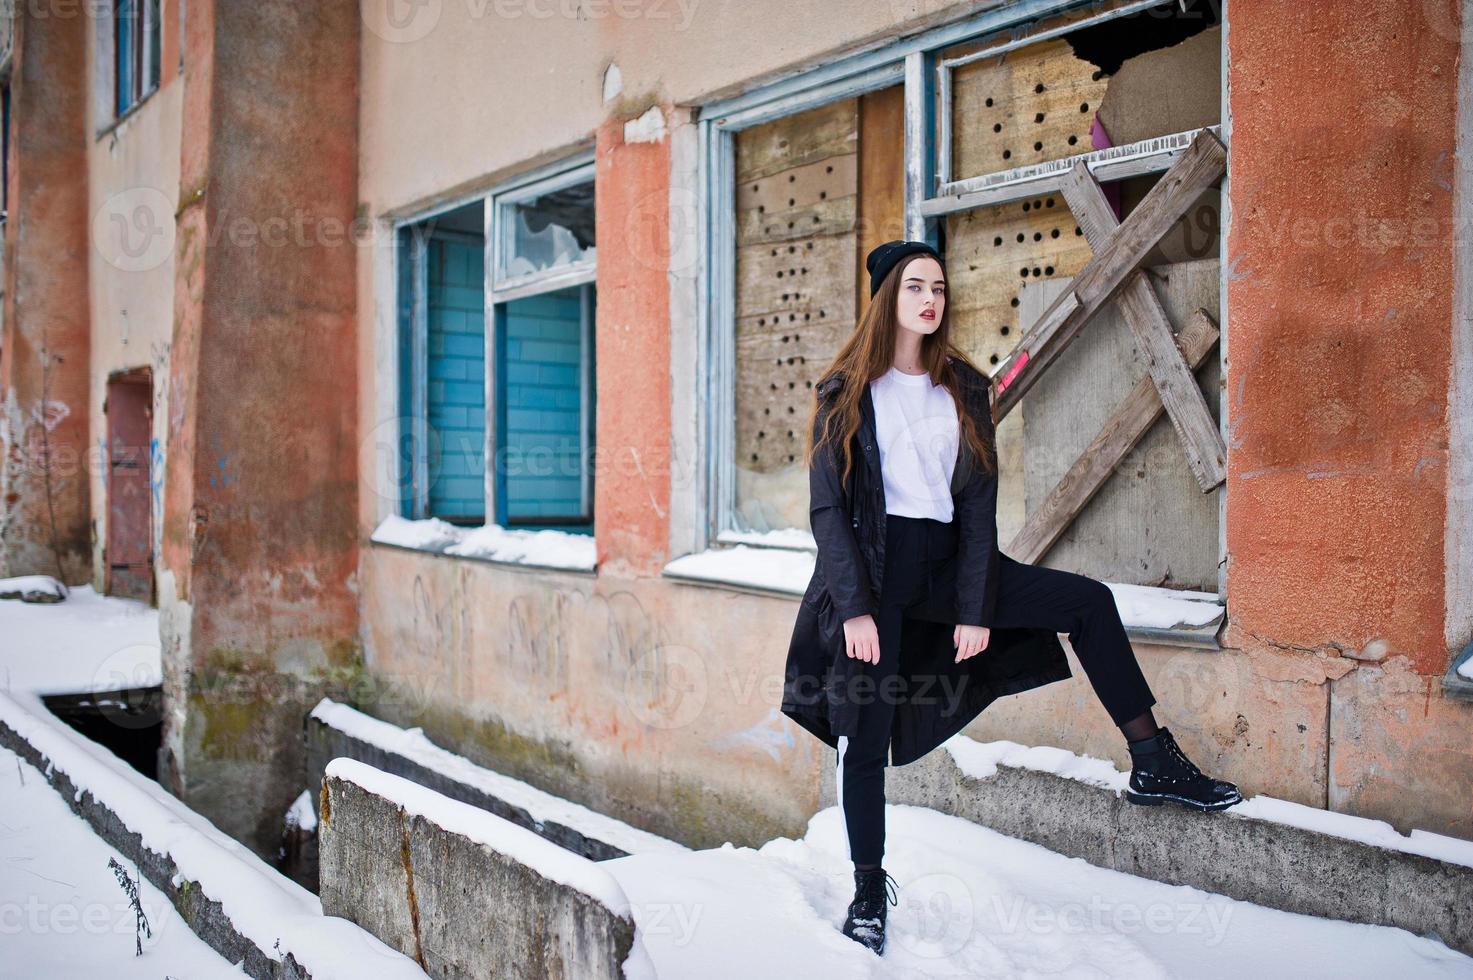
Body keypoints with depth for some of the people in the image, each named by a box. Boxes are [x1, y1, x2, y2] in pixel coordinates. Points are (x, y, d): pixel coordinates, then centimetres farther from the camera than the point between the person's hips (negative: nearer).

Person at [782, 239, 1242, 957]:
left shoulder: (964, 389, 7)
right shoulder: (846, 393, -3)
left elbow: (978, 503, 2)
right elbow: (827, 507, -8)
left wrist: (974, 606, -6)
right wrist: (854, 608, -17)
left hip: (947, 560, 4)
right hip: (874, 567, -4)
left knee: (1089, 602, -3)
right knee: (866, 738, -2)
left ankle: (1153, 765, 7)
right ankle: (869, 892, 16)